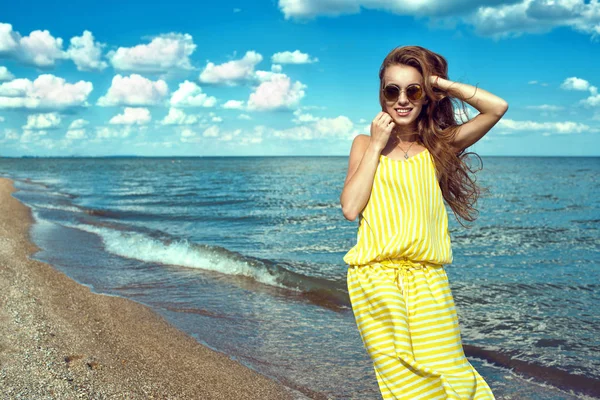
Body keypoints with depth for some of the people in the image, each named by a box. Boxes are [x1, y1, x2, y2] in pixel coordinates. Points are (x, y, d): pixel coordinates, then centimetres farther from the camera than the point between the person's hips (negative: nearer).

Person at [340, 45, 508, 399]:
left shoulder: (438, 146, 10)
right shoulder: (366, 144, 11)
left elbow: (497, 107, -3)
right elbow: (351, 208, -3)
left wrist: (438, 82, 2)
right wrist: (376, 146, -1)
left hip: (428, 282, 1)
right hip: (375, 281, 0)